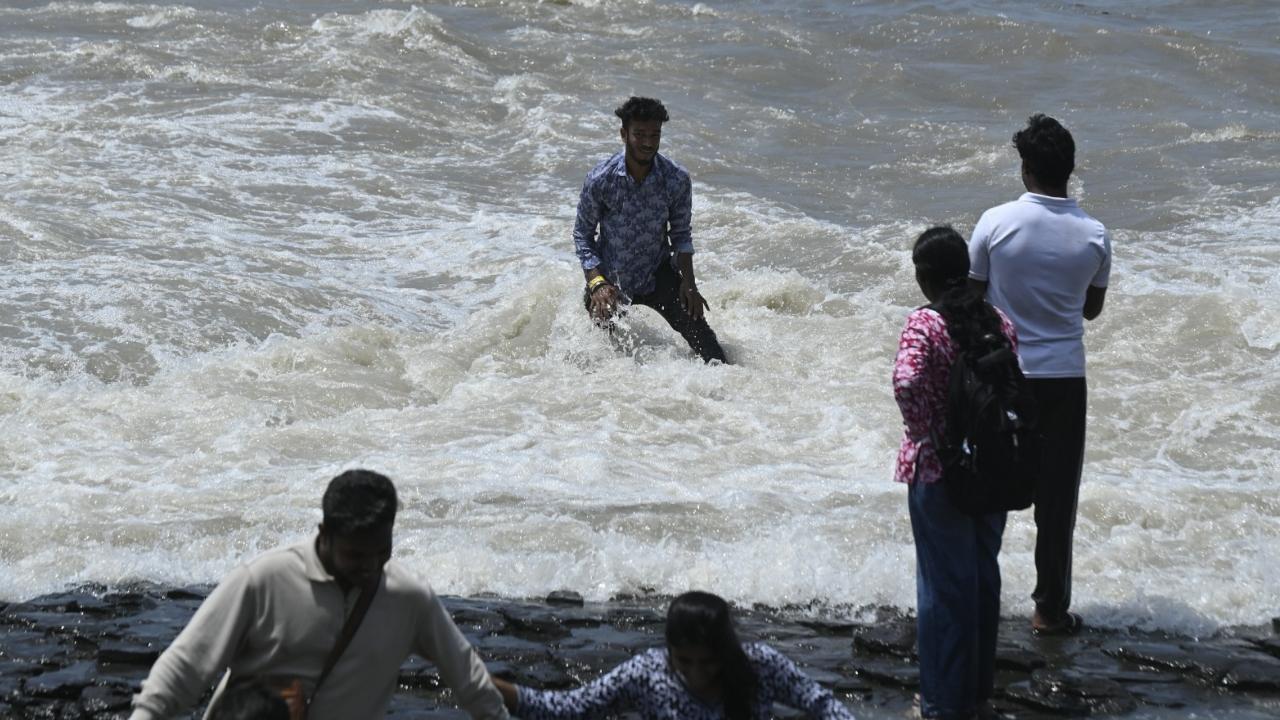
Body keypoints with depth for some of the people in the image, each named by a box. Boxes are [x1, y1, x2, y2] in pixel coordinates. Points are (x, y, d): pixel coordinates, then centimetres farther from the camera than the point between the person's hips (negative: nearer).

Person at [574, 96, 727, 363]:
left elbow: (681, 235, -3)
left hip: (658, 275, 1)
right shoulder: (600, 180, -20)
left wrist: (688, 283, -14)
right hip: (610, 278, -1)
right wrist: (597, 284, -20)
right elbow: (582, 234, -9)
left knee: (700, 335, -14)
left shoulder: (677, 179, -15)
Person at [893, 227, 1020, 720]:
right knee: (983, 577, 18)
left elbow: (906, 383, -32)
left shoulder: (924, 324, -16)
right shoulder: (1001, 323, 0)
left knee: (943, 584, 5)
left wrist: (925, 433, -18)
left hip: (938, 474, -5)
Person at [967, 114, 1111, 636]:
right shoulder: (1094, 236, -7)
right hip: (1064, 377, 1)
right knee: (1057, 499, 8)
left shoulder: (996, 223, -13)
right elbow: (1092, 308, 7)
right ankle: (1051, 609, 12)